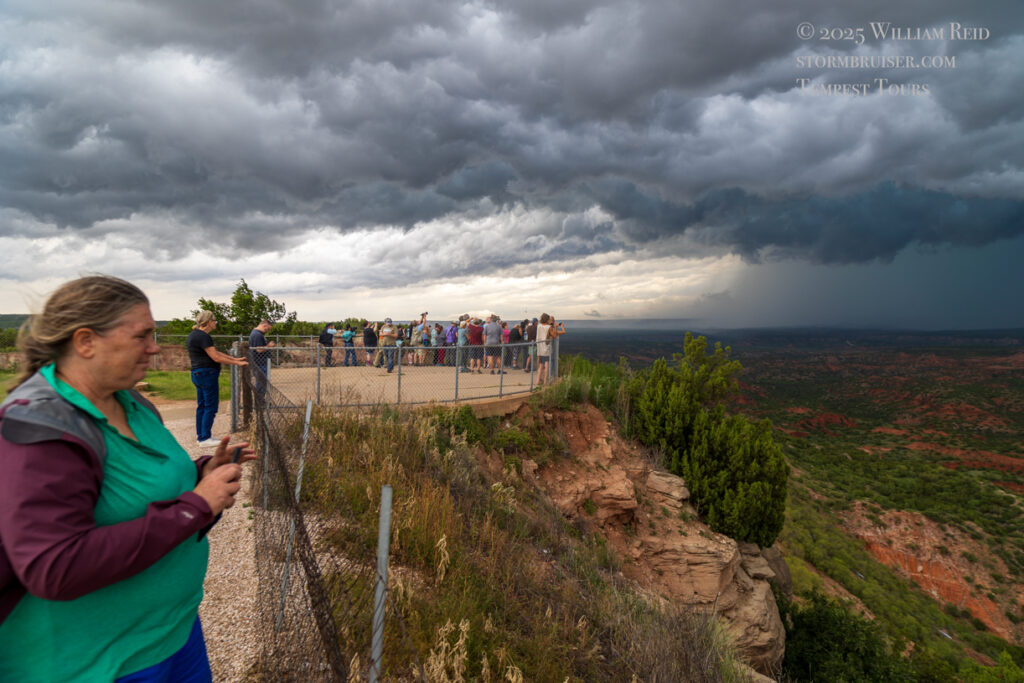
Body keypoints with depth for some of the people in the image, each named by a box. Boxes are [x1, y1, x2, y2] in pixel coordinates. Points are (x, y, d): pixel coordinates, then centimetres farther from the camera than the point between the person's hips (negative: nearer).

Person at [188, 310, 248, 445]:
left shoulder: (194, 334, 16)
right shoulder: (203, 336, -17)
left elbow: (215, 352, 18)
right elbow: (216, 357, -20)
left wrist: (235, 359, 15)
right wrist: (237, 363, -13)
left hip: (197, 373, 10)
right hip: (207, 373, -10)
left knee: (201, 406, 15)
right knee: (211, 407, -3)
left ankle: (200, 436, 22)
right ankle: (205, 438, 1)